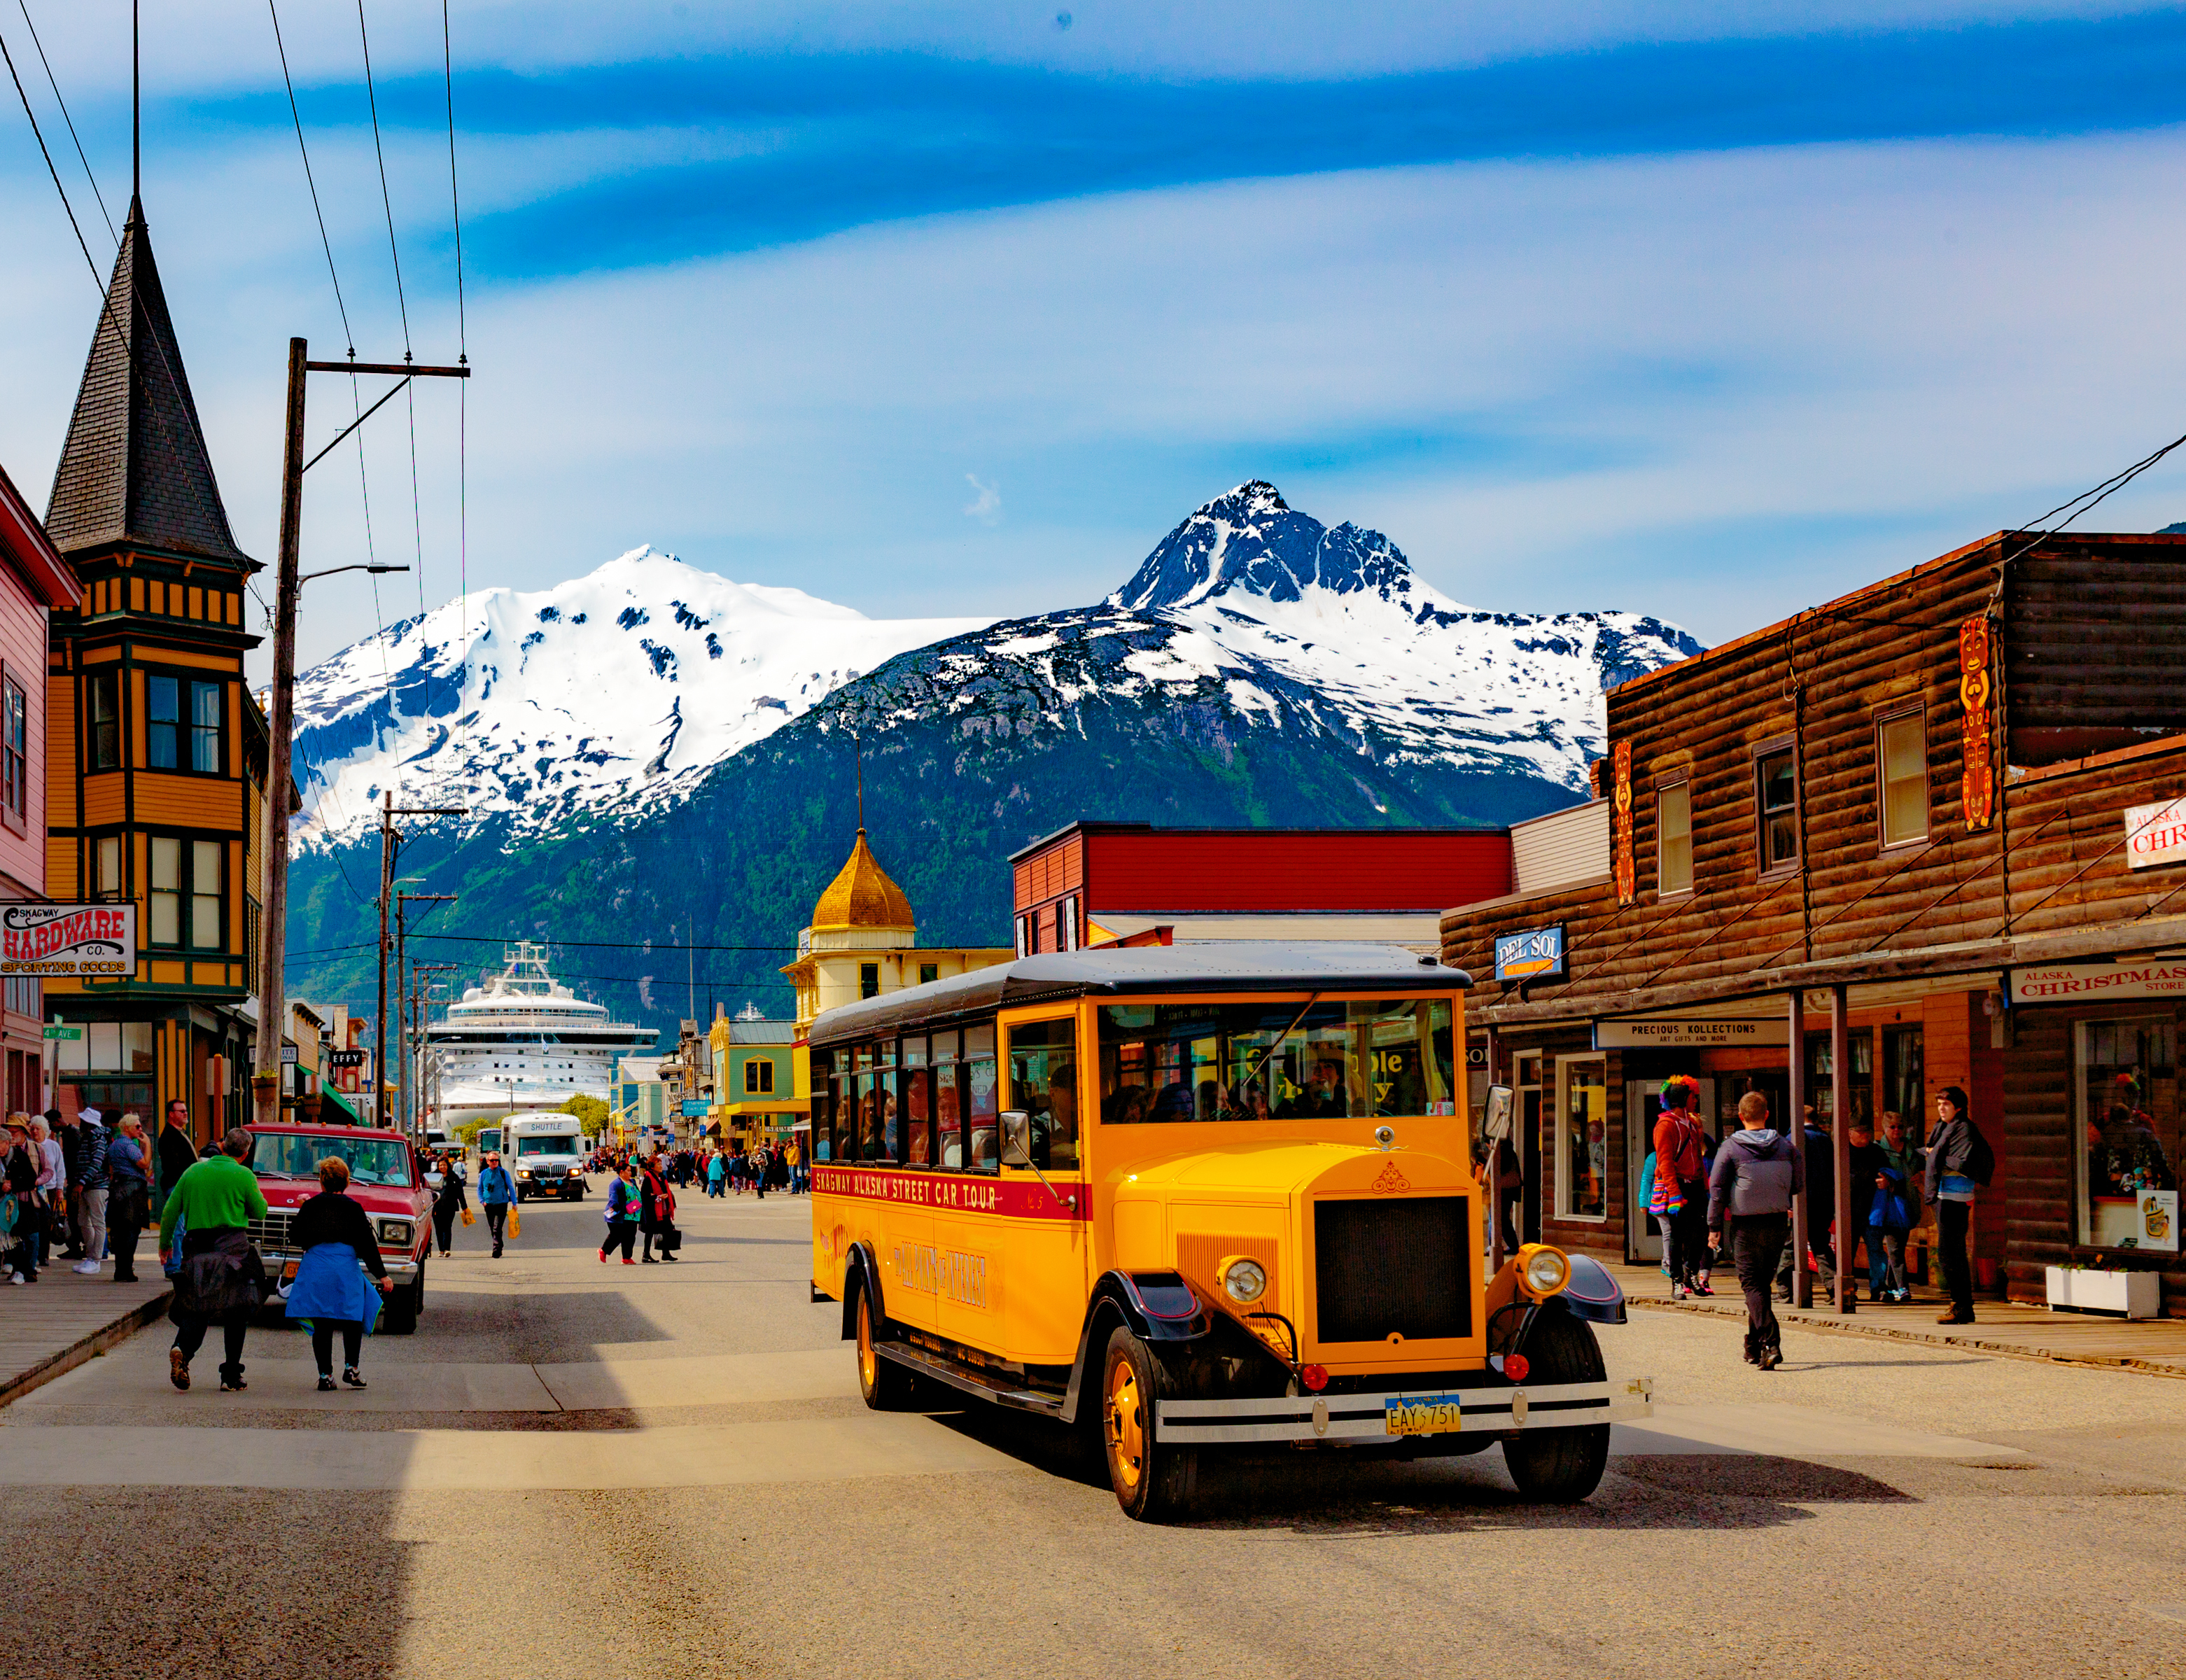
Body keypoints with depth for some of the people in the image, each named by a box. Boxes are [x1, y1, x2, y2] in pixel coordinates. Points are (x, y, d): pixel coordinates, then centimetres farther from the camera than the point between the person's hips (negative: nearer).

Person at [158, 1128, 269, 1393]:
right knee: (236, 1313, 6)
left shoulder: (193, 1172, 9)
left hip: (196, 1247, 3)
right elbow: (259, 1212, 5)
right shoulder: (243, 1175, -3)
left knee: (197, 1309, 7)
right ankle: (231, 1377, 3)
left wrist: (164, 1244, 22)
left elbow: (170, 1212, 10)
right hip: (233, 1248, -3)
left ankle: (181, 1349, -24)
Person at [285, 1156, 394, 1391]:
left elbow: (295, 1239, 9)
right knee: (353, 1319, 13)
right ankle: (351, 1367, 3)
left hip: (315, 1267, 1)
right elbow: (367, 1245, 0)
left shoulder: (310, 1207, 4)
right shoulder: (354, 1209, 2)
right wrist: (381, 1275, 3)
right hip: (346, 1268, -1)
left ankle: (325, 1375, 2)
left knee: (321, 1324, 4)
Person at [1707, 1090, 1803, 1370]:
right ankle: (1754, 1345, 24)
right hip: (1778, 1224, 4)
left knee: (1752, 1285, -3)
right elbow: (1799, 1185, 7)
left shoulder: (1730, 1148, -6)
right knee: (1762, 1283, 16)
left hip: (1745, 1226, -4)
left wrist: (1714, 1227, -1)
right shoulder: (1785, 1146, 2)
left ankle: (1770, 1343, -21)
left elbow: (1717, 1189, -6)